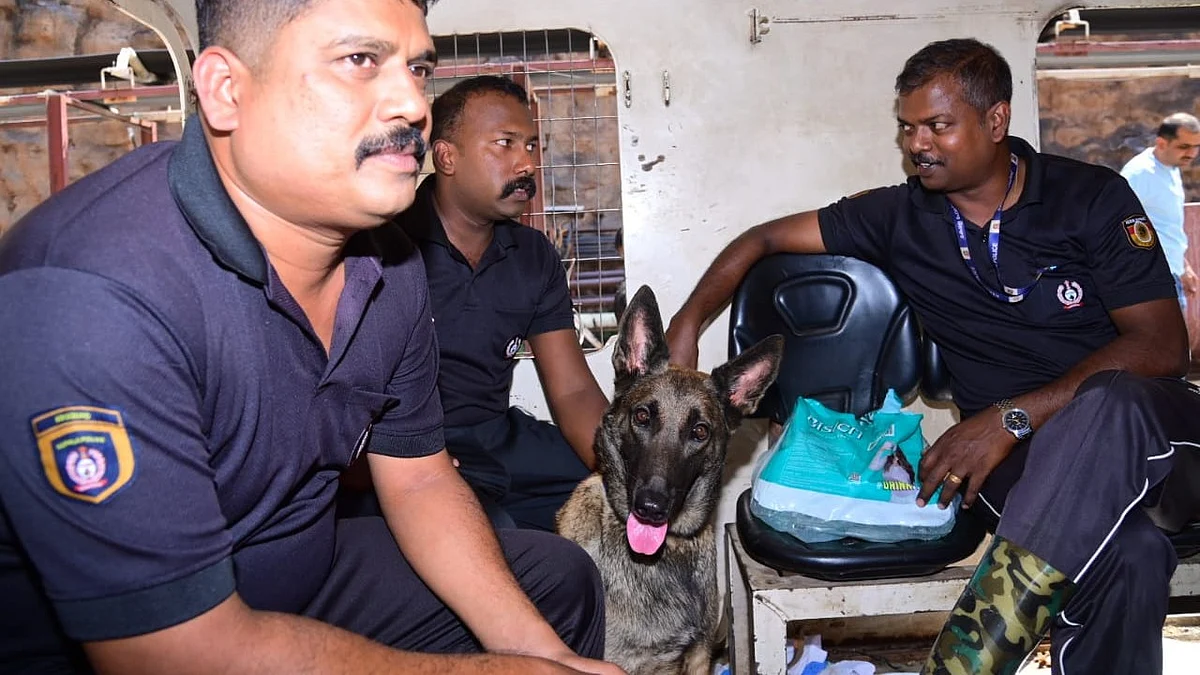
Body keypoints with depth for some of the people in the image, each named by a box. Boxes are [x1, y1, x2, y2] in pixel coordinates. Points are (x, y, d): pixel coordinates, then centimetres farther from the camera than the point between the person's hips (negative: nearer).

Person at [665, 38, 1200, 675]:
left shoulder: (1092, 197, 0)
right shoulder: (901, 216, 6)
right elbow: (765, 238, 11)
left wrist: (1011, 417, -18)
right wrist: (686, 324, -6)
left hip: (1138, 421, 0)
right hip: (1017, 452, 0)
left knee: (1109, 405, -38)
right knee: (1126, 550, -35)